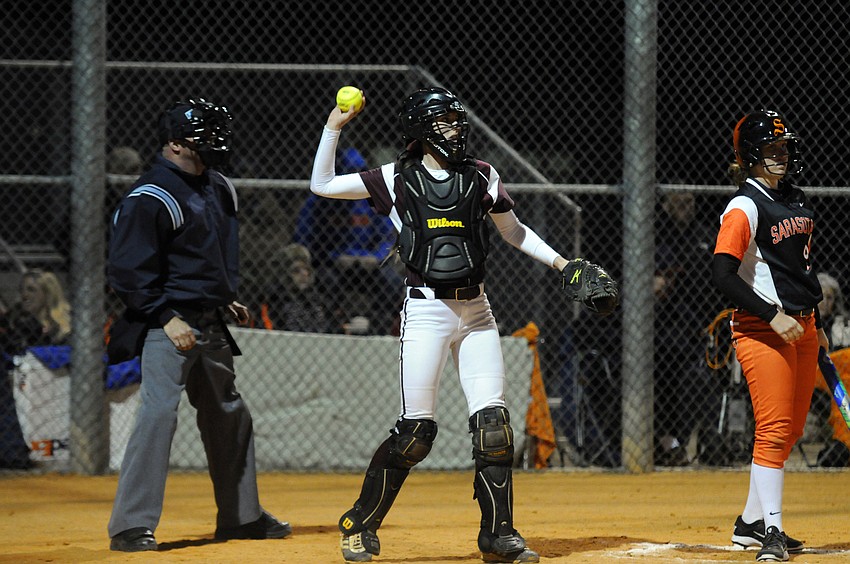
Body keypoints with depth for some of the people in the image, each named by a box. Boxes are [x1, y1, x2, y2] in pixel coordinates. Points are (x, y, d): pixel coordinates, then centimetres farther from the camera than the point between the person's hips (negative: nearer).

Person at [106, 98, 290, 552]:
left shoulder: (215, 187, 12)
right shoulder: (149, 198, -16)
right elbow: (128, 270, -17)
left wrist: (226, 297, 18)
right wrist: (166, 318, -21)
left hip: (210, 325, 9)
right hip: (169, 324, -9)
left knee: (229, 414, 17)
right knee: (158, 411, -18)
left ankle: (242, 515, 31)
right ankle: (132, 526, -17)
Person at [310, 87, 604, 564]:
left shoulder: (481, 176, 7)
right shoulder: (397, 180, 1)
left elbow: (514, 231, 19)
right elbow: (322, 185, 5)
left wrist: (560, 262, 9)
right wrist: (334, 128, -2)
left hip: (476, 310, 3)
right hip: (427, 310, -3)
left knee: (493, 424, -4)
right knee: (417, 430, -5)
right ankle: (361, 525, 10)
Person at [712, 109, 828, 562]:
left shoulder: (796, 201, 14)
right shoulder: (744, 208, -12)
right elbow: (722, 272, -21)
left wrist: (816, 324, 21)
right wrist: (772, 315, -23)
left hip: (800, 325, 9)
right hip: (761, 329, -9)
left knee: (791, 430, 11)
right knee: (773, 428, -13)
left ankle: (751, 523, 20)